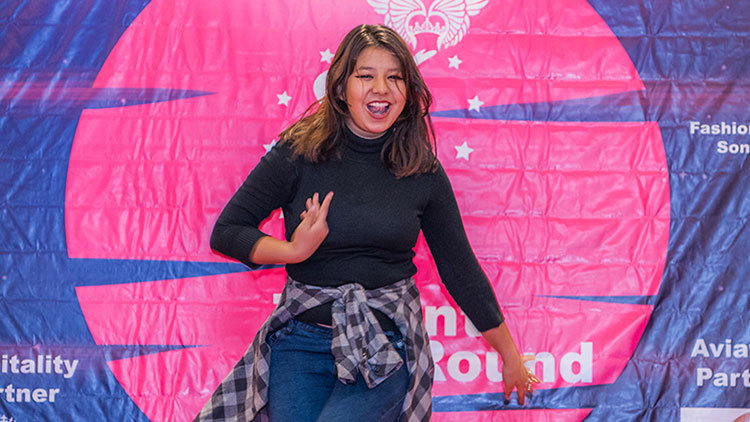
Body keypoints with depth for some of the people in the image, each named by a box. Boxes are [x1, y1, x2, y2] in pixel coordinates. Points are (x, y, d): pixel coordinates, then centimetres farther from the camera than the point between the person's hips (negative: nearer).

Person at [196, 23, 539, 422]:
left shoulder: (424, 172, 0)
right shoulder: (299, 153, -3)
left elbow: (460, 269, 8)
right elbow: (225, 232, -1)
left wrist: (510, 357, 13)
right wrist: (294, 251, -18)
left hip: (386, 345, -1)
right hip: (301, 340, 1)